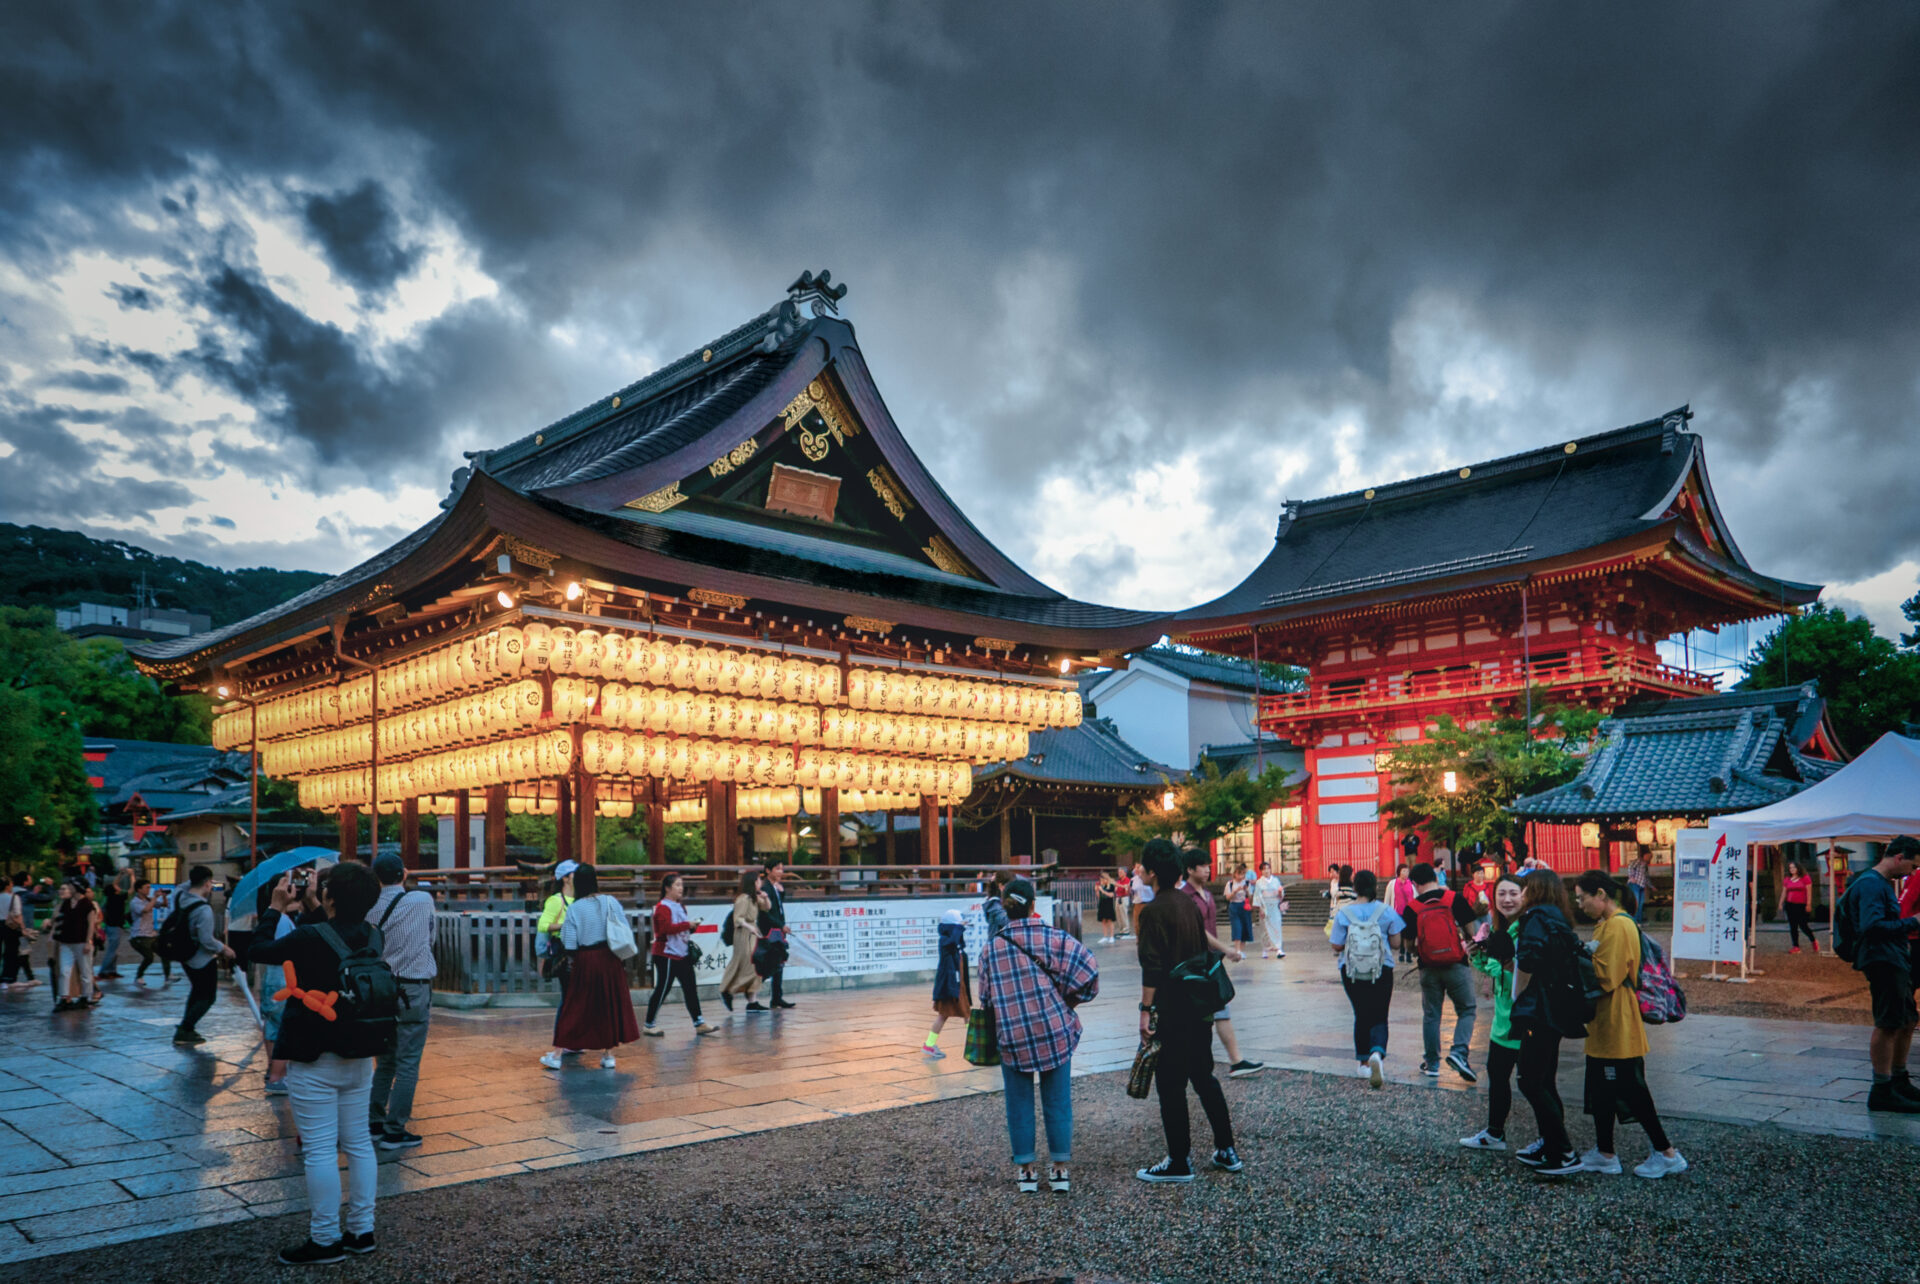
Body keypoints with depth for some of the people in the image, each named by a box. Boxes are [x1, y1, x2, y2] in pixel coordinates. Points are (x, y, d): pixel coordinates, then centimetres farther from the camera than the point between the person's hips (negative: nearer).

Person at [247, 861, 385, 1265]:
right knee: (358, 1143, 13)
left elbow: (257, 951, -5)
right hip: (359, 1057, 7)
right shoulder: (372, 936, -1)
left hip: (314, 1060, -7)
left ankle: (325, 1240, 8)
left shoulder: (310, 938, -20)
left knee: (319, 1150, 1)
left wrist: (275, 909, 3)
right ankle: (361, 1231, 20)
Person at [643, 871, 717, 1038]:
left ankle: (699, 1023, 10)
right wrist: (687, 924, -23)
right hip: (667, 955, -9)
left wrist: (691, 928, 6)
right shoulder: (663, 907, -13)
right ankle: (649, 1025, 9)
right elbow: (666, 928, -27)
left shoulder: (679, 906, 16)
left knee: (690, 988, 7)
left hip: (682, 954, 9)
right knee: (662, 989, -3)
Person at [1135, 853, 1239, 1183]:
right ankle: (1226, 1151, 22)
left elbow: (1152, 967, -20)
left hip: (1171, 1011, -8)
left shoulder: (1154, 911, -16)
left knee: (1170, 1086, 1)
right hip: (1200, 1007, 8)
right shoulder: (1190, 904, 8)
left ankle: (1179, 1162, 7)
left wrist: (1146, 1010, -16)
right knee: (1204, 1076, 18)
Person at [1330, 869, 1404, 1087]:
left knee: (1361, 1015, 17)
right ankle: (1377, 1053, -22)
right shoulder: (1386, 911, -8)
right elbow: (1396, 944, -3)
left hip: (1351, 972, 1)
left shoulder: (1343, 913, -9)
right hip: (1381, 971, -1)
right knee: (1379, 1017, 5)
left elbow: (1337, 947, -7)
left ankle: (1364, 1061, 23)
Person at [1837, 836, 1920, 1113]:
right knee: (1888, 1025, -7)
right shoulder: (1871, 884, -16)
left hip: (1894, 962, 11)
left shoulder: (1882, 883, 18)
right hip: (1882, 962, -11)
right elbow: (1872, 926, -26)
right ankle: (1882, 1091, -2)